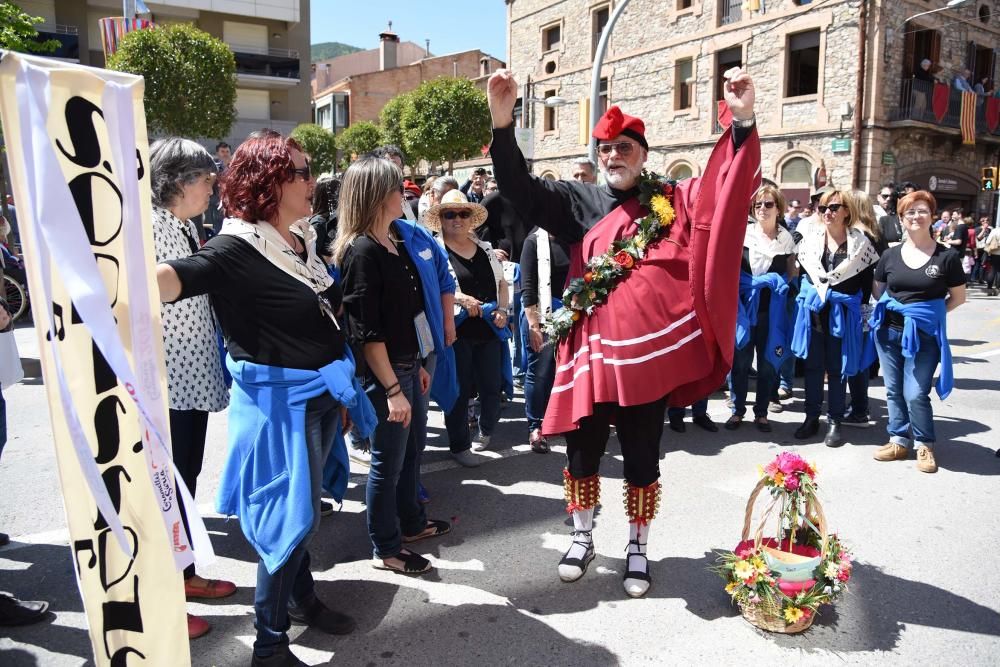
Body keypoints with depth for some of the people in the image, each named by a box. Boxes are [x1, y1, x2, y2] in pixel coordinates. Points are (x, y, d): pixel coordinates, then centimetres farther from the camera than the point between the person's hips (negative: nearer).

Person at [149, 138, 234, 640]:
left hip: (193, 377, 9)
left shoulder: (186, 226, 13)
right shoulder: (148, 225, -15)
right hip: (167, 384, -9)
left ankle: (185, 573, 33)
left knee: (187, 478, 18)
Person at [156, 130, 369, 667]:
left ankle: (302, 598, 44)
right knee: (290, 518, 2)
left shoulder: (303, 239, 6)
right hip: (278, 401, -7)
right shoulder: (239, 247, -18)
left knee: (301, 512, 23)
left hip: (321, 396, 8)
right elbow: (180, 276, -37)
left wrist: (341, 393, 18)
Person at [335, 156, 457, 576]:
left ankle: (412, 522, 42)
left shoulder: (401, 239, 7)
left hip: (409, 363, 9)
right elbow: (366, 332, -21)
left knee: (413, 447, 22)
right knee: (388, 461, 5)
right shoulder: (362, 252, -19)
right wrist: (393, 389, -22)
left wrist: (419, 363, 16)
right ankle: (385, 549, 23)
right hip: (383, 371, -9)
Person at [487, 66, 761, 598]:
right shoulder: (580, 201, 6)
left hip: (650, 354, -1)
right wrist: (502, 122, -16)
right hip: (591, 352, 1)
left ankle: (637, 550, 32)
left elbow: (729, 187, -4)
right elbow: (519, 189, -2)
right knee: (581, 454, 13)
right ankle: (582, 539, 36)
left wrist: (743, 121, -19)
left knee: (642, 460, 12)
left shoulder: (673, 201, 5)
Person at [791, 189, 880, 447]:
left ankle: (834, 422, 15)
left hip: (842, 314, -2)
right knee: (813, 366, 9)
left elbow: (867, 280, 0)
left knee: (837, 369, 5)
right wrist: (807, 296, 5)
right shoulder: (810, 240, 5)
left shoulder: (861, 242, -2)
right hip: (812, 310, 2)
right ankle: (812, 418, 19)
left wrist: (858, 307, -4)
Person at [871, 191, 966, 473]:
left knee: (915, 394, -5)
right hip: (890, 330, 4)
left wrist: (929, 314, -3)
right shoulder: (891, 255, 4)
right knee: (894, 390, 10)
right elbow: (878, 290, 16)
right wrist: (890, 309, 3)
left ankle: (925, 445, 16)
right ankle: (900, 441, 24)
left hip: (925, 334, -3)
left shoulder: (947, 256, -4)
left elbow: (958, 297, 4)